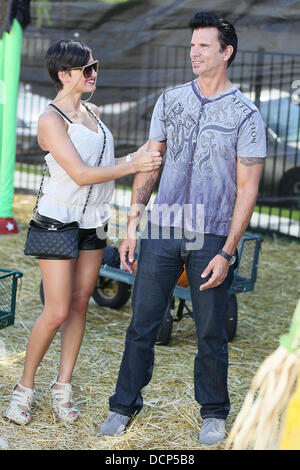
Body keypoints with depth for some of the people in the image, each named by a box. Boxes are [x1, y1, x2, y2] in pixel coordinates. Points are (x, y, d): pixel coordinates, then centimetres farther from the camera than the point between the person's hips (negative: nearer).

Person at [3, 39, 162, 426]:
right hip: (59, 221, -7)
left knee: (79, 306, 7)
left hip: (93, 223, 7)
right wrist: (133, 166, -18)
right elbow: (81, 174, -20)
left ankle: (62, 387, 17)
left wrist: (135, 158, 0)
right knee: (57, 312, -7)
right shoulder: (51, 120, -14)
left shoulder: (92, 113, 11)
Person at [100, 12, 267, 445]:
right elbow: (149, 165, 11)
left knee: (211, 332, 6)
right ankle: (125, 405, 21)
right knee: (142, 324, 6)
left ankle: (214, 413, 23)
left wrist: (227, 253, -11)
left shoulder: (245, 116, -4)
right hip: (162, 231, 3)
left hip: (211, 237, -3)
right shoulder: (170, 100, 7)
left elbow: (247, 190, -6)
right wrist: (132, 225, 5)